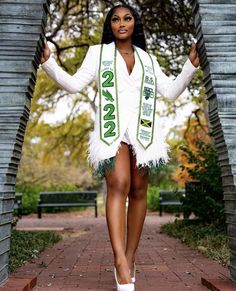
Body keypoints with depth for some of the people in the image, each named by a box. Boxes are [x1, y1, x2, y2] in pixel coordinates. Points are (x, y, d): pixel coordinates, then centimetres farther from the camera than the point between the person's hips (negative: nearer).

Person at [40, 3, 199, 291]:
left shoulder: (148, 58, 19)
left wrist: (191, 65, 4)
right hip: (112, 128, -3)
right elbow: (74, 84, 3)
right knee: (118, 185, -22)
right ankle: (120, 260, -28)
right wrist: (47, 62, -10)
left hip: (142, 130, 3)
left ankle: (130, 257, 7)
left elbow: (170, 91, 14)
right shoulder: (98, 52, 13)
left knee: (138, 190, -1)